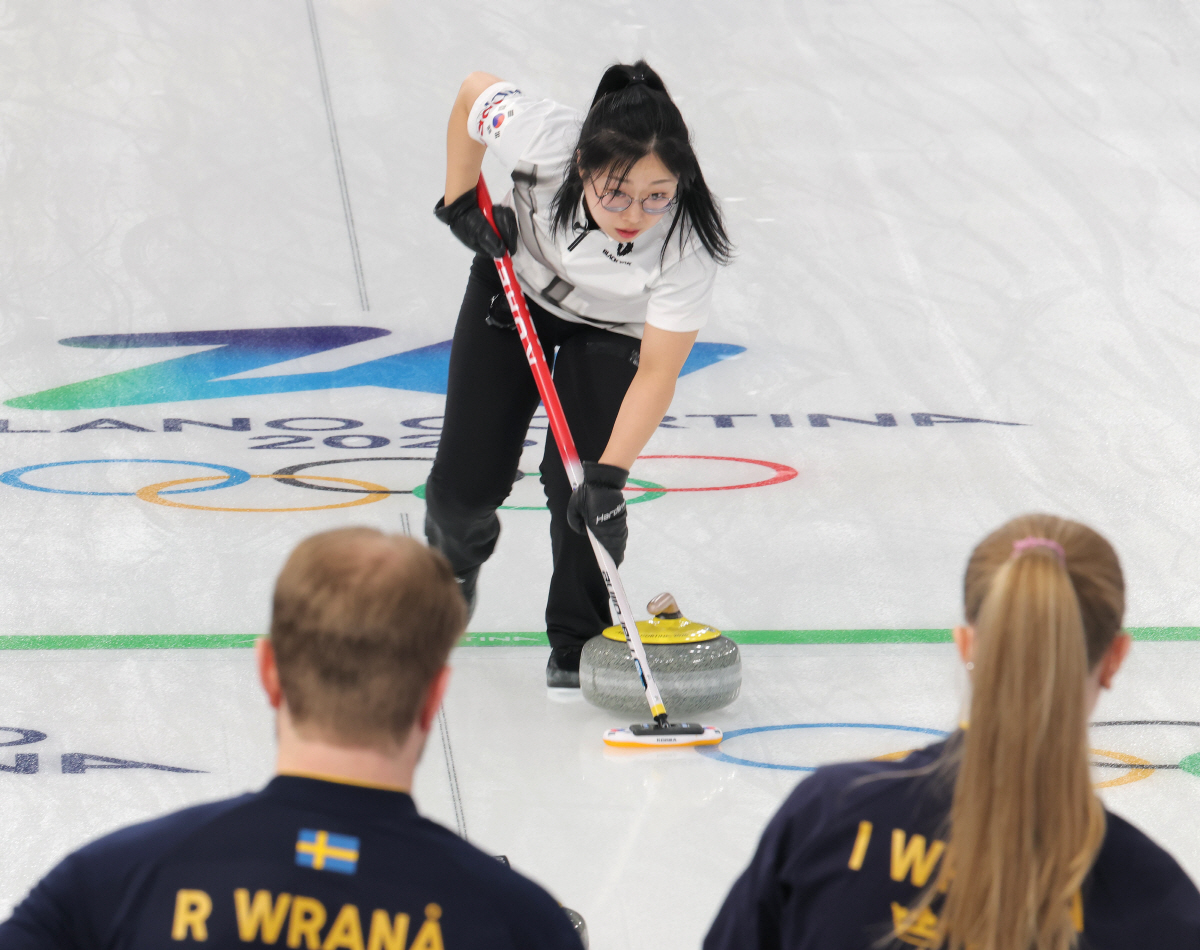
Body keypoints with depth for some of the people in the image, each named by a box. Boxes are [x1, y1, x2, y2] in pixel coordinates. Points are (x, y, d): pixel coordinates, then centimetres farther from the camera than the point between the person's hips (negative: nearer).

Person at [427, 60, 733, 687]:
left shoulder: (686, 244, -40)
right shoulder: (542, 139, -40)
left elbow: (657, 373, -34)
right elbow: (473, 92, -17)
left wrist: (609, 475, -40)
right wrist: (460, 203, -15)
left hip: (611, 329, -1)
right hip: (517, 286, 2)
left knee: (577, 483, -17)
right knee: (466, 483, 3)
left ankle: (579, 644, 7)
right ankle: (455, 557, 40)